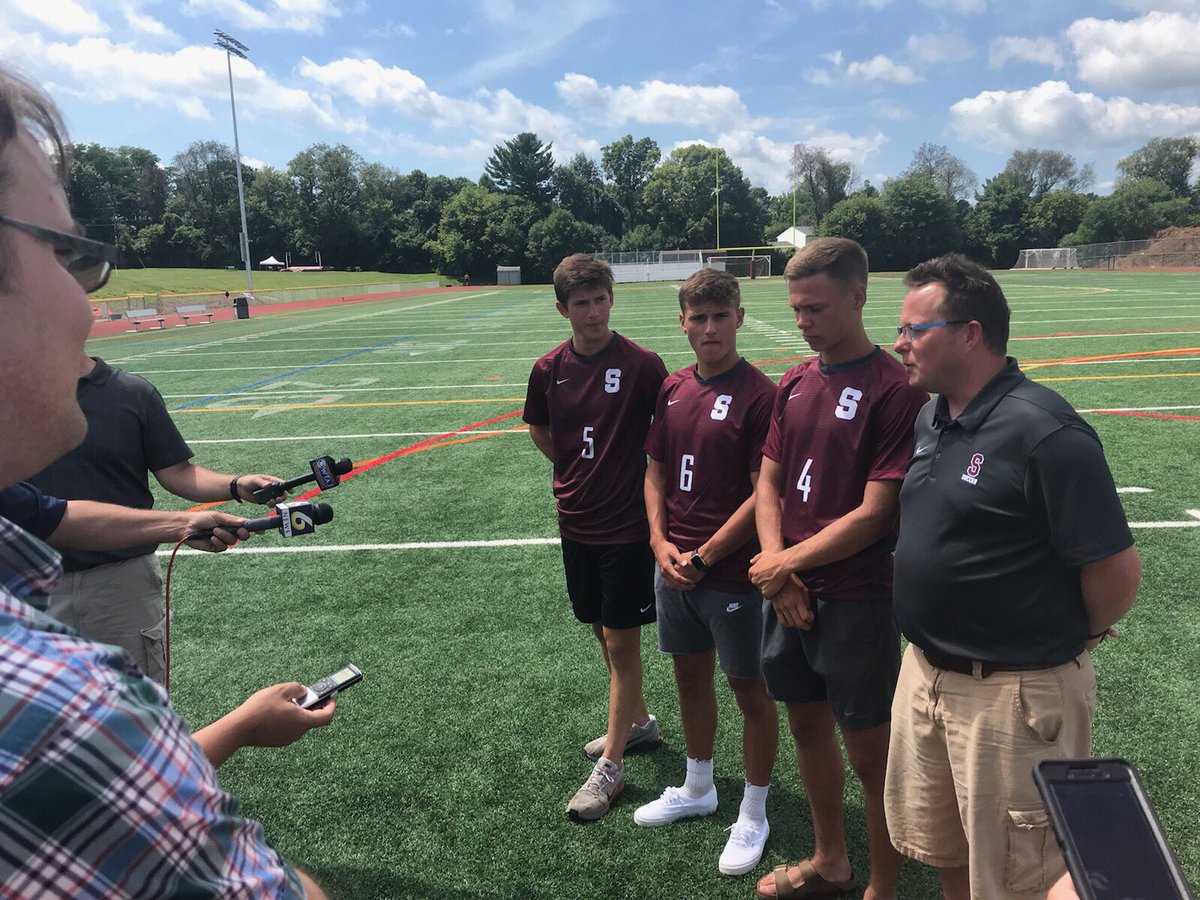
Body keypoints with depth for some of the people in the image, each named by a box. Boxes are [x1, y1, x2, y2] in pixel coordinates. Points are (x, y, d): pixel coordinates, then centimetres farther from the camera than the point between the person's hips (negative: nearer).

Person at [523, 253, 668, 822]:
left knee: (622, 641, 3)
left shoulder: (642, 365, -12)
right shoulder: (549, 370, 0)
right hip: (577, 522, 5)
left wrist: (646, 479, -6)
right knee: (602, 631, 18)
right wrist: (579, 473, 10)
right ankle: (638, 721, 40)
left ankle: (611, 764, 16)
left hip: (628, 524, -5)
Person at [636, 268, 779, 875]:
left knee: (750, 690, 10)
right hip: (676, 568, 6)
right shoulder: (671, 390, 5)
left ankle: (753, 816, 30)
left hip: (732, 572, -6)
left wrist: (703, 557, -14)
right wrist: (661, 543, -3)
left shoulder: (759, 394, -14)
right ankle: (697, 789, 43)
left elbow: (763, 494, -16)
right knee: (690, 677, 20)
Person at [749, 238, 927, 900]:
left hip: (855, 599, -7)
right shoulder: (794, 383, 7)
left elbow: (874, 513, -17)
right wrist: (776, 562, -6)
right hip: (786, 592, 7)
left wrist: (786, 564, -11)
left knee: (870, 752, 9)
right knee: (807, 726, 20)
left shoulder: (894, 390, -14)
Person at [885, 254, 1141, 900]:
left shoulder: (1042, 429, -22)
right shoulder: (932, 417, 4)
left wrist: (1077, 636, -2)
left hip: (1015, 694, -7)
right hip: (925, 674, 8)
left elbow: (1116, 568, -20)